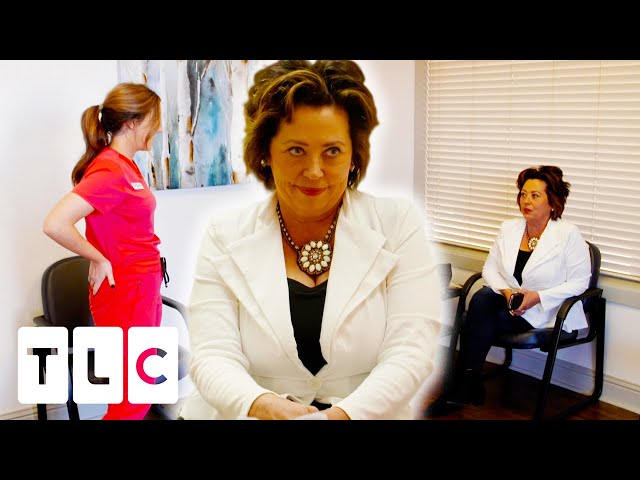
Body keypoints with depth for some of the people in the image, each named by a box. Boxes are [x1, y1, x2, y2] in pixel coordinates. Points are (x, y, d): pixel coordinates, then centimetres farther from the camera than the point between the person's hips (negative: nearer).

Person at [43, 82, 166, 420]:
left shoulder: (126, 166, 8)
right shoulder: (110, 170, -19)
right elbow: (55, 224, -28)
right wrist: (99, 259, -15)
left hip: (143, 287, 9)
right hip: (124, 292, -9)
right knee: (132, 402, 2)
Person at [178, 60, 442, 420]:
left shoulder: (398, 224, -1)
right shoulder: (225, 237, 1)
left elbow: (409, 351, -7)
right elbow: (214, 356, -5)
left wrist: (344, 413, -23)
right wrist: (263, 405, -25)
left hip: (367, 415, 0)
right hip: (250, 415, 1)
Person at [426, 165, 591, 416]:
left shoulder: (569, 235, -10)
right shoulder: (509, 228, 4)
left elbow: (579, 282, -10)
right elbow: (490, 268, 6)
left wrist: (538, 296, -21)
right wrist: (506, 291, -14)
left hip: (547, 312, -5)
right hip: (508, 301, 5)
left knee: (477, 322, -25)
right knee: (481, 299, -30)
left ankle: (462, 390, -8)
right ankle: (466, 386, -20)